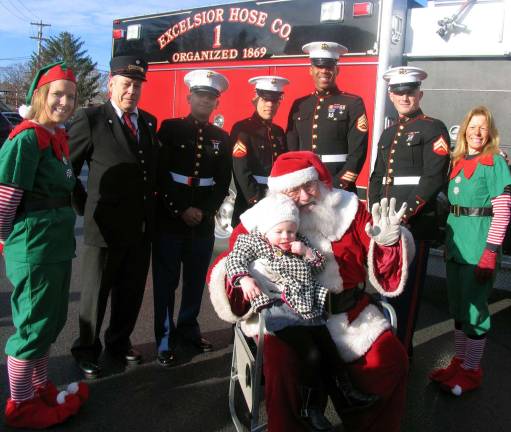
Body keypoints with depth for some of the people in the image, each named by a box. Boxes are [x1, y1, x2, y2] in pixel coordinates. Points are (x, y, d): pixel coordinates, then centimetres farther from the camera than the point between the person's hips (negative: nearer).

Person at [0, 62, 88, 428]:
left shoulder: (59, 137, 10)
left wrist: (60, 232, 16)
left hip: (58, 245, 9)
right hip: (33, 248, -9)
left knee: (52, 320, 18)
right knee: (33, 325, 3)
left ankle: (41, 388, 35)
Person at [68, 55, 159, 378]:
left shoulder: (149, 122, 10)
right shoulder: (90, 120, -8)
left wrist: (152, 205, 10)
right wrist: (84, 206, -5)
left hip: (141, 227, 5)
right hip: (105, 227, -5)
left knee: (132, 292, 15)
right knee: (96, 293, 9)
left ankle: (120, 343, 35)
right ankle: (87, 350, 28)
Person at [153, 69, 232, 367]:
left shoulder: (222, 138, 11)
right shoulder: (170, 128, 1)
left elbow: (223, 183, 8)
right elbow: (160, 175, -5)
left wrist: (204, 211, -6)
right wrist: (181, 209, -11)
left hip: (204, 221, 3)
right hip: (169, 218, -3)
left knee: (196, 279, 11)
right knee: (166, 281, 3)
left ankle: (188, 328, 26)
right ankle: (165, 337, 13)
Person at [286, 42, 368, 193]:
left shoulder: (353, 104, -1)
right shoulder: (299, 105, 10)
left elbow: (357, 152, -8)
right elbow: (291, 150, 11)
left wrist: (337, 185, -16)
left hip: (340, 189, -3)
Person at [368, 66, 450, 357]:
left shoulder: (433, 128, -2)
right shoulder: (389, 133, 19)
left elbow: (434, 178, -12)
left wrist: (406, 213, -17)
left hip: (416, 224, -6)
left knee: (408, 289, 0)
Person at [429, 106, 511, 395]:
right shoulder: (458, 162, 12)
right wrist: (449, 242, 14)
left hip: (480, 245, -7)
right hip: (456, 243, 7)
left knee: (474, 308, 2)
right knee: (458, 306, 14)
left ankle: (471, 371, 16)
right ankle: (459, 361, 28)